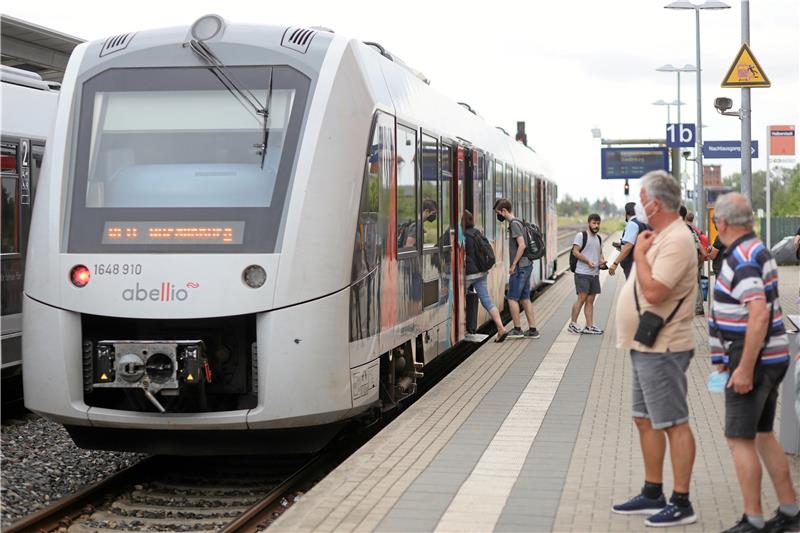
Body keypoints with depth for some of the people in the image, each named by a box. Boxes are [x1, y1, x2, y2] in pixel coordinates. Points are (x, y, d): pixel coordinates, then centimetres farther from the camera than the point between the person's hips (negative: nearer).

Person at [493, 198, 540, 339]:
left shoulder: (514, 224, -13)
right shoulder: (518, 223, 16)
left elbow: (522, 245, -21)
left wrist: (513, 264, -16)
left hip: (520, 267, -9)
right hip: (526, 265, 9)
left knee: (512, 298, -3)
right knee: (525, 298, 11)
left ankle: (517, 329, 1)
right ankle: (532, 330, 12)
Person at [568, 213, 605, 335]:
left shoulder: (598, 238, 18)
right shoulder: (581, 235, -5)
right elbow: (575, 252, -11)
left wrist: (602, 260, 5)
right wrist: (588, 261, -19)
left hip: (595, 274, 7)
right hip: (582, 273, -7)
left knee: (590, 300, 6)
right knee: (582, 298, -9)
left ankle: (589, 326, 7)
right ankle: (572, 324, -1)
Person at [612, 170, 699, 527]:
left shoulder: (676, 241, -19)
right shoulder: (660, 237, 14)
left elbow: (653, 292, -28)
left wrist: (639, 253, -18)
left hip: (662, 349, -11)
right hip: (647, 347, 11)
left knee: (674, 424, -4)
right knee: (645, 420, 17)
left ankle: (681, 504, 2)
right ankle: (653, 495, 27)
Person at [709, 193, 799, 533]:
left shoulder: (742, 260, -20)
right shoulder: (757, 250, 12)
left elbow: (759, 315, -29)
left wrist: (745, 368, -26)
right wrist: (731, 356, 25)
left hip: (754, 361, -10)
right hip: (771, 357, 10)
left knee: (740, 440, -4)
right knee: (762, 435, 16)